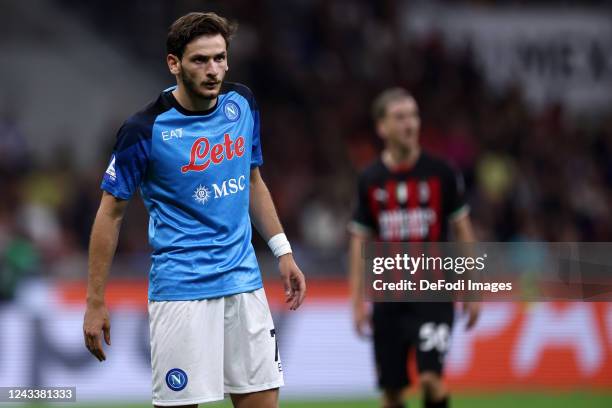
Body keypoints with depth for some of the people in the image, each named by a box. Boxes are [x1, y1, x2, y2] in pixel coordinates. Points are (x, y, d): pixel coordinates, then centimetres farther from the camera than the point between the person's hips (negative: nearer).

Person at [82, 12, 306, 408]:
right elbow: (111, 213, -4)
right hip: (181, 288, -5)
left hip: (244, 281, 5)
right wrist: (96, 303, -5)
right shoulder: (145, 130, -12)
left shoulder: (242, 103, 3)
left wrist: (283, 250, 14)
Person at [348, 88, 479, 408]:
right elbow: (360, 242, 8)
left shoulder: (440, 173, -2)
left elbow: (462, 230, 5)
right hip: (389, 297, 2)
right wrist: (357, 301, 2)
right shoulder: (370, 180, 2)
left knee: (430, 378, -17)